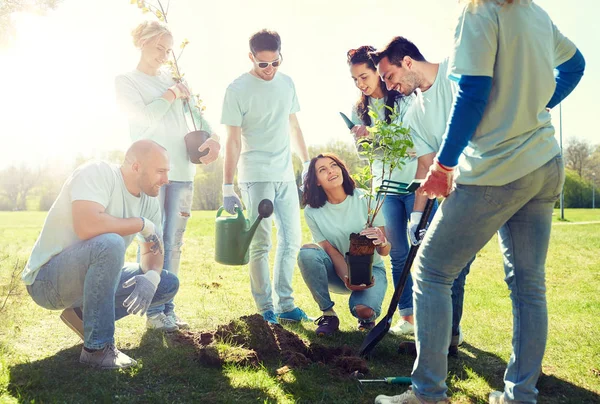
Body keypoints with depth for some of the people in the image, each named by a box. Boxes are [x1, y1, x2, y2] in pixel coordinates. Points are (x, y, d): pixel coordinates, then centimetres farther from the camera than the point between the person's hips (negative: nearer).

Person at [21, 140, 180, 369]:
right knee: (110, 243, -36)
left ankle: (83, 314, 6)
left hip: (92, 277, 8)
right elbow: (86, 226, -37)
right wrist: (142, 224, -23)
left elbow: (153, 250, 5)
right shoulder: (97, 173, -21)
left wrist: (152, 276, -18)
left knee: (168, 285, 0)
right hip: (46, 279, -8)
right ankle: (97, 348, -22)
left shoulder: (149, 201, 2)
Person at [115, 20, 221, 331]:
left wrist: (213, 138, -8)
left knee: (173, 243, 4)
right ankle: (154, 311, 0)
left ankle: (167, 308, 11)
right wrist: (172, 94, 2)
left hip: (182, 169, 5)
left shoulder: (172, 79, 20)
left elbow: (196, 115, 11)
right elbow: (147, 116, -10)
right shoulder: (126, 81, 7)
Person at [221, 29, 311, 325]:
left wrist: (307, 162, 15)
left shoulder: (287, 83, 8)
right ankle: (265, 308, 9)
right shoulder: (238, 89, -7)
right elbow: (233, 141, -10)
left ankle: (285, 304, 19)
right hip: (255, 177, -6)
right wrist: (227, 187, -12)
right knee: (261, 245, -1)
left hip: (285, 175, 6)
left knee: (291, 240, 8)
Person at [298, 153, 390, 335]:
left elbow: (385, 251, -15)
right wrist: (348, 279, -27)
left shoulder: (365, 200, -14)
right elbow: (331, 251, -10)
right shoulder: (312, 212, -10)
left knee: (363, 310, -32)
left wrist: (382, 243, -39)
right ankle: (328, 315, -10)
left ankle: (366, 316, 9)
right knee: (307, 252, -28)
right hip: (338, 272, 2)